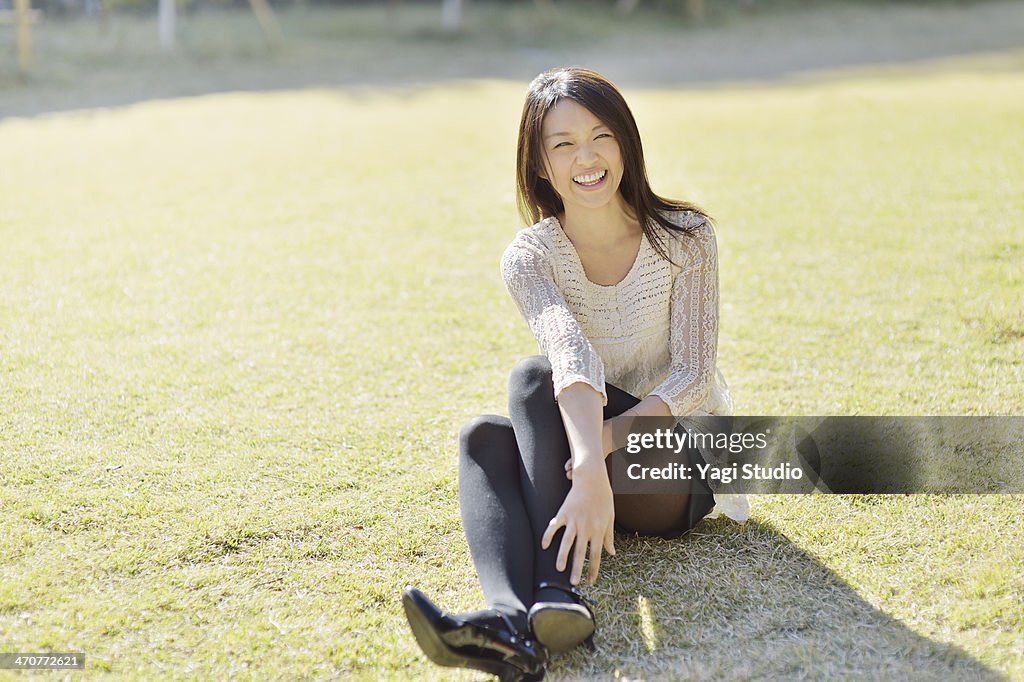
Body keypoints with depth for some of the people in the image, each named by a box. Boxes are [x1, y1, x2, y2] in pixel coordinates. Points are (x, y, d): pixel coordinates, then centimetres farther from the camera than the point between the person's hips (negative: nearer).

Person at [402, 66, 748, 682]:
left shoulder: (685, 238, -9)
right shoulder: (531, 257, -8)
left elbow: (693, 378, -16)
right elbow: (572, 354, -29)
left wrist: (610, 436, -36)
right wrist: (589, 469, -47)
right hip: (591, 452, 3)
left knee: (533, 377, -28)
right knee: (481, 436, -28)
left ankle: (559, 592, -47)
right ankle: (513, 616, -54)